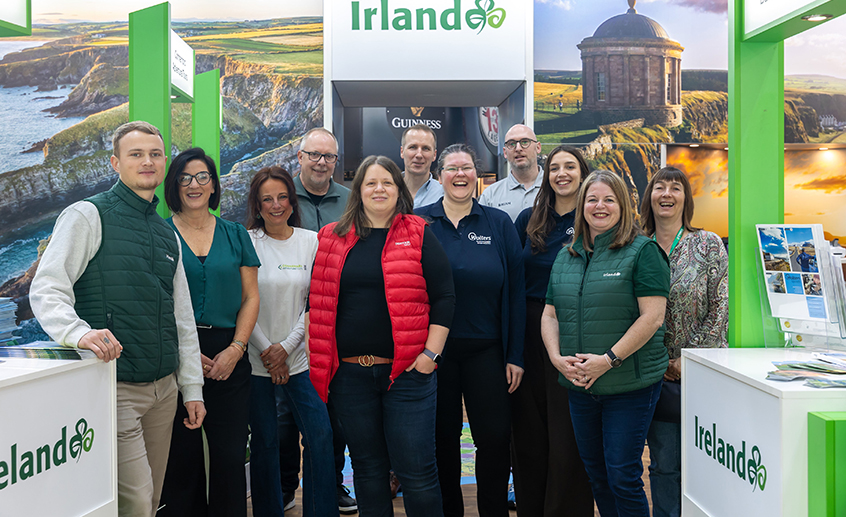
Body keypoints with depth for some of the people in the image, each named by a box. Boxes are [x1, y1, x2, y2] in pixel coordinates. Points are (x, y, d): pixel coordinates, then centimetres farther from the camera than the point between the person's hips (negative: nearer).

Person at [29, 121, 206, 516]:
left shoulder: (167, 234, 18)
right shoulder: (88, 216, -3)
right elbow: (46, 290, -12)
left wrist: (192, 388, 15)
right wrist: (79, 332, -31)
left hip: (164, 390, 7)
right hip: (115, 389, -6)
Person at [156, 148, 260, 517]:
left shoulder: (235, 235, 11)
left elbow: (250, 297, 9)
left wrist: (236, 348, -4)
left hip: (228, 357, 2)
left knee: (230, 455, 2)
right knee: (181, 455, 3)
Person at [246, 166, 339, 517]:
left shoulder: (312, 242, 5)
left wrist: (286, 347, -6)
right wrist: (265, 349, -8)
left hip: (300, 357, 2)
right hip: (256, 360, -1)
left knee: (321, 436, -3)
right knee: (264, 441, 7)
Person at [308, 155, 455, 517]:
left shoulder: (419, 236, 2)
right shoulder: (332, 239, 8)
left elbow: (444, 296, 0)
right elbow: (316, 302, 11)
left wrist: (431, 352, -7)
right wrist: (318, 358, 5)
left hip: (407, 370, -2)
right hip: (349, 373, 3)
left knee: (416, 469, 1)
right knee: (367, 467, 13)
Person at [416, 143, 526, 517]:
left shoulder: (499, 223, 3)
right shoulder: (418, 223, 2)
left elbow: (515, 291, 2)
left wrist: (515, 355, -2)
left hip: (486, 350, 0)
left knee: (495, 437, 1)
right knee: (442, 437, 10)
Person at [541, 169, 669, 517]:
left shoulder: (642, 252, -6)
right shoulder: (566, 258, 12)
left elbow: (652, 317, -14)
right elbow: (550, 315, 12)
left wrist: (608, 360, -19)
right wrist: (557, 358, -5)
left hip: (630, 385, -6)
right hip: (579, 385, 6)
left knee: (623, 476, -2)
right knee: (596, 474, 15)